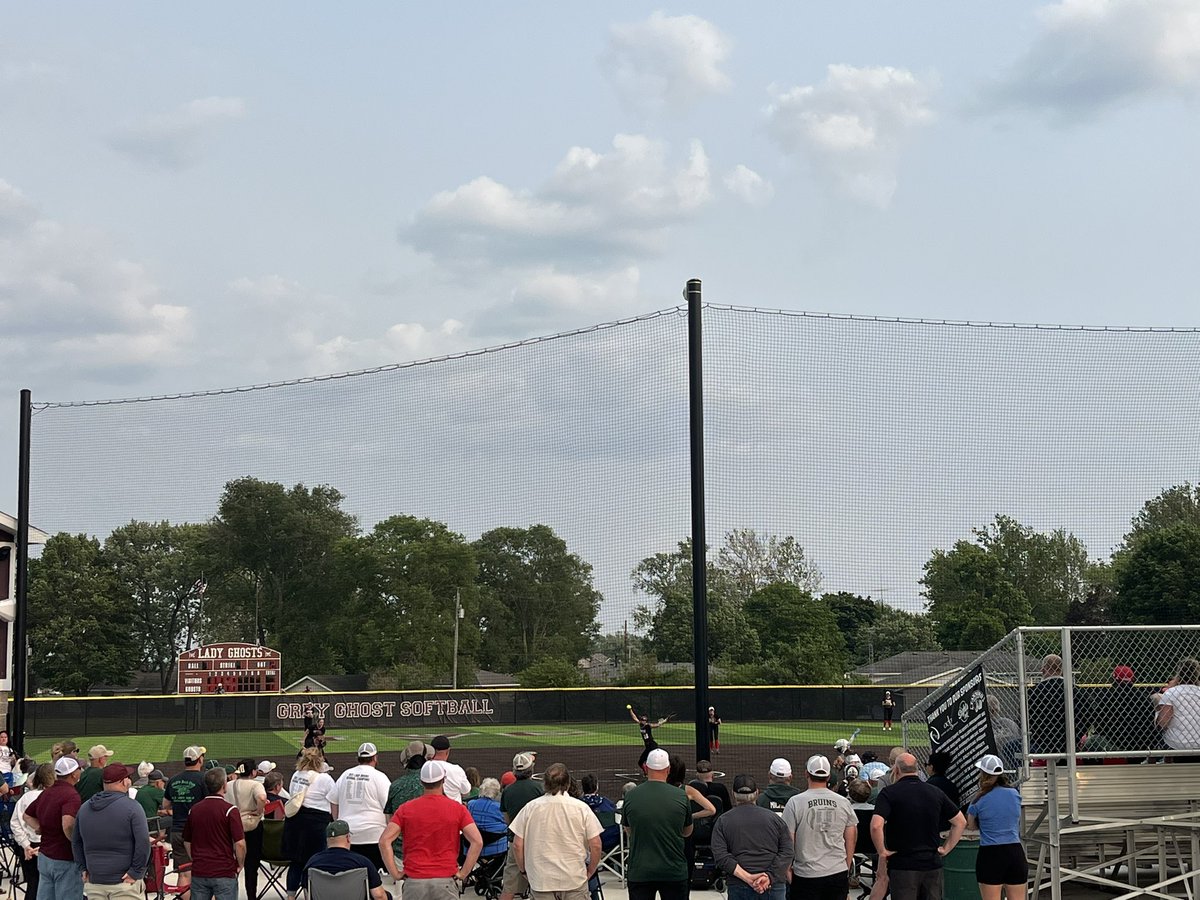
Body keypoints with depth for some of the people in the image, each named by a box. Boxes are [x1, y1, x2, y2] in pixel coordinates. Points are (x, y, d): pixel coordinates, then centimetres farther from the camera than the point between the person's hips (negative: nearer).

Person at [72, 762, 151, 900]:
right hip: (125, 883, -6)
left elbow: (76, 842, 17)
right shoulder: (131, 807, -9)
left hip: (94, 883, 6)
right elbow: (143, 842, -16)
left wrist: (83, 868, 19)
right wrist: (136, 872, -10)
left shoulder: (84, 808, 10)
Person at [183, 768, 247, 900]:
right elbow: (240, 843, -15)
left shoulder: (194, 809, 7)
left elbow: (187, 842, 13)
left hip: (198, 872, 5)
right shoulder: (229, 810, -11)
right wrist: (240, 864, 0)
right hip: (224, 872, -5)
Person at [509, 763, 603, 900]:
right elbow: (595, 845, -4)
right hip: (575, 880, -1)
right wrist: (590, 872, 10)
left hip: (541, 881, 1)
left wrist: (525, 870, 14)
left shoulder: (530, 807, -1)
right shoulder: (581, 808, -3)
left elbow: (517, 845, 0)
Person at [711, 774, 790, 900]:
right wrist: (770, 877, -11)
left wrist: (747, 878, -12)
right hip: (775, 885, 1)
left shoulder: (723, 821, 6)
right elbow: (786, 852, -1)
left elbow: (720, 857, -7)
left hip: (739, 887, -1)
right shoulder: (774, 818, 9)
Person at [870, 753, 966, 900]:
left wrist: (881, 851, -11)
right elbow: (961, 822, 12)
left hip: (902, 865, -4)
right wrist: (946, 848, 13)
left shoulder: (889, 793, -9)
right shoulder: (936, 792, 7)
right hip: (933, 864, 4)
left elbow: (876, 826, -24)